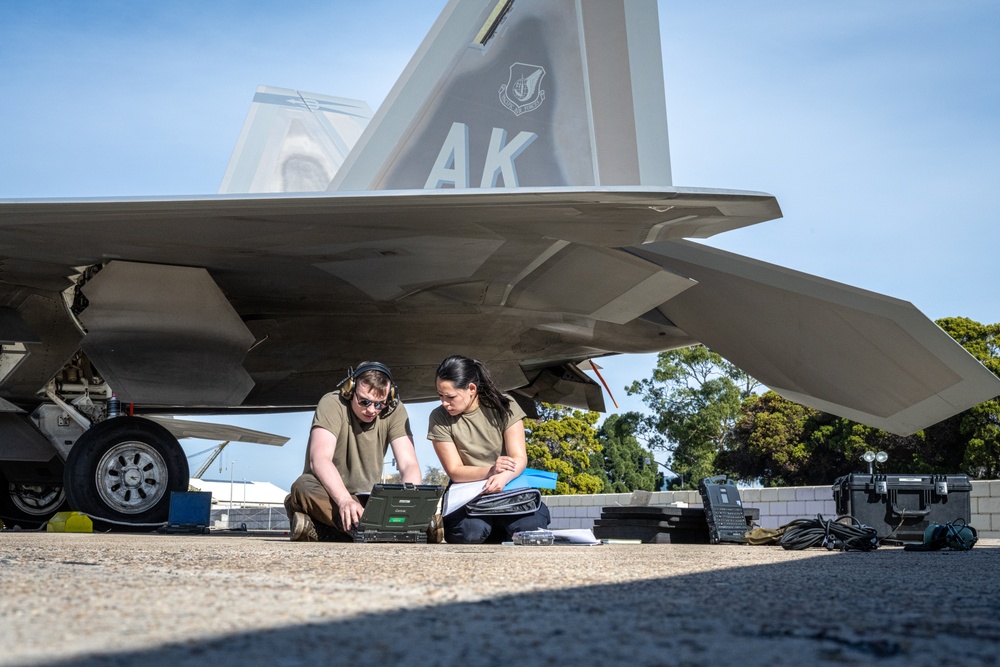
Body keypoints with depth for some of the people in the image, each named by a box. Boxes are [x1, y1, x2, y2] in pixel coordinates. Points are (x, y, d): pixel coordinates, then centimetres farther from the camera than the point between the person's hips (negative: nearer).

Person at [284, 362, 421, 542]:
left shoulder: (394, 411, -5)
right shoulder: (333, 404, -15)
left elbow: (409, 464, -13)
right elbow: (319, 459, -28)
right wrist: (345, 501, -45)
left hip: (366, 499, 4)